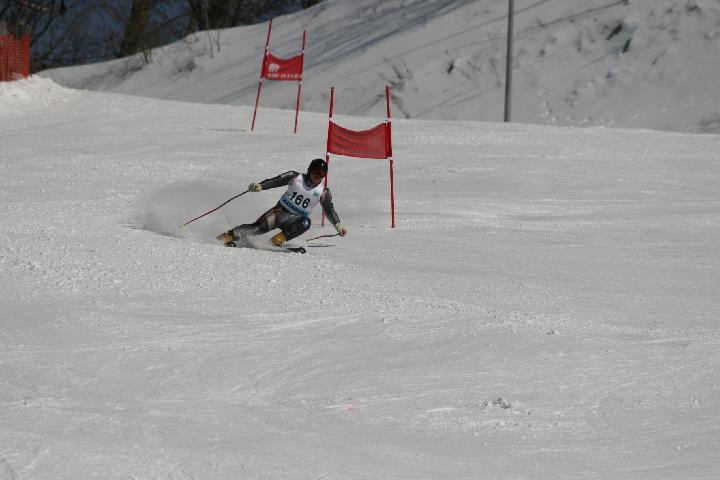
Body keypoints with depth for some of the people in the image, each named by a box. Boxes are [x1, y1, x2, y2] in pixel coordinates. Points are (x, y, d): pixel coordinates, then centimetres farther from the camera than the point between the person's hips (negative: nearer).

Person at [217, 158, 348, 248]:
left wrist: (338, 226, -3)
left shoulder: (323, 193, 0)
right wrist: (260, 186, -22)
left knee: (306, 223, -34)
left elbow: (330, 211, 7)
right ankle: (229, 236, -14)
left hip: (297, 218, 1)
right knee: (259, 227, -23)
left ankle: (279, 239, -28)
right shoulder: (296, 178, -3)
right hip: (281, 210, -1)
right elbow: (274, 181, -7)